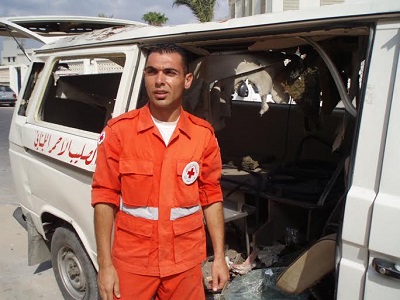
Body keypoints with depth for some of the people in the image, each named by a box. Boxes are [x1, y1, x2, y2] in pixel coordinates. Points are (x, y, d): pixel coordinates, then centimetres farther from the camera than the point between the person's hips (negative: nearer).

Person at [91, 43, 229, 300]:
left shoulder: (204, 134, -2)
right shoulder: (119, 130, -7)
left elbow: (211, 197, 3)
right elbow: (105, 198, -5)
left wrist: (219, 257, 3)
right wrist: (105, 265, -7)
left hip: (185, 265, 2)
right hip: (131, 263, -1)